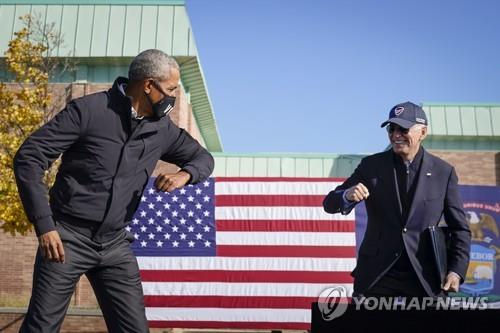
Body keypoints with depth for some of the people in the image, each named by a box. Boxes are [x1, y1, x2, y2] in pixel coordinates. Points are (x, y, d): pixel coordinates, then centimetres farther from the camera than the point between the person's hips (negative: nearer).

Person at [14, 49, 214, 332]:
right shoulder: (88, 110, -11)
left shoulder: (161, 129, 4)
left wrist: (185, 174, -7)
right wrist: (44, 225, -17)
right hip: (68, 239, -4)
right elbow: (29, 158, -11)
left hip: (116, 246, 4)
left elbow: (203, 157, 17)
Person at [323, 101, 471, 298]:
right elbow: (329, 204, 1)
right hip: (375, 276, 0)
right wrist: (347, 196, -22)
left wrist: (456, 271, -8)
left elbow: (460, 228, 5)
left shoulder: (443, 172, 1)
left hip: (425, 279, 0)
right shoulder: (371, 165, 1)